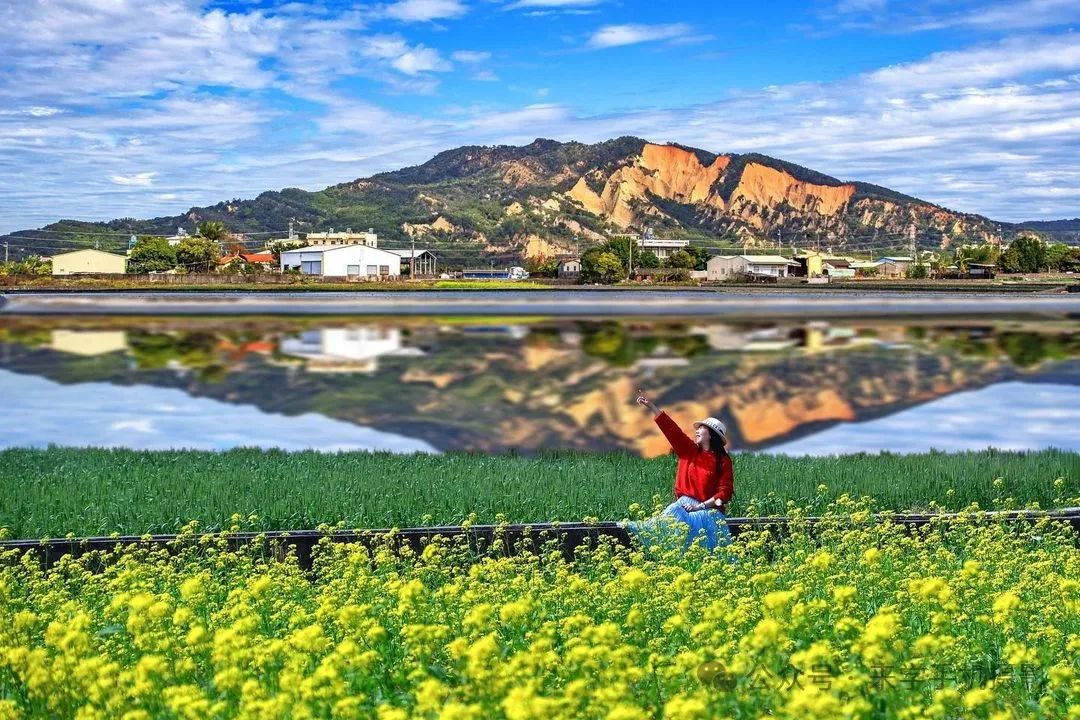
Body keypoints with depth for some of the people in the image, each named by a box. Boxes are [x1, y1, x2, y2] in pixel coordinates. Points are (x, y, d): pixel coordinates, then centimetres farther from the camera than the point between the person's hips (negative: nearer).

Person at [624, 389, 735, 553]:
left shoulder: (723, 461, -1)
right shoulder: (689, 450, 13)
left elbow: (724, 492, -7)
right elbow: (671, 428, 8)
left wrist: (701, 506, -16)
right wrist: (651, 405, 2)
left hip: (707, 511, -3)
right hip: (683, 506, 3)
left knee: (703, 549, -24)